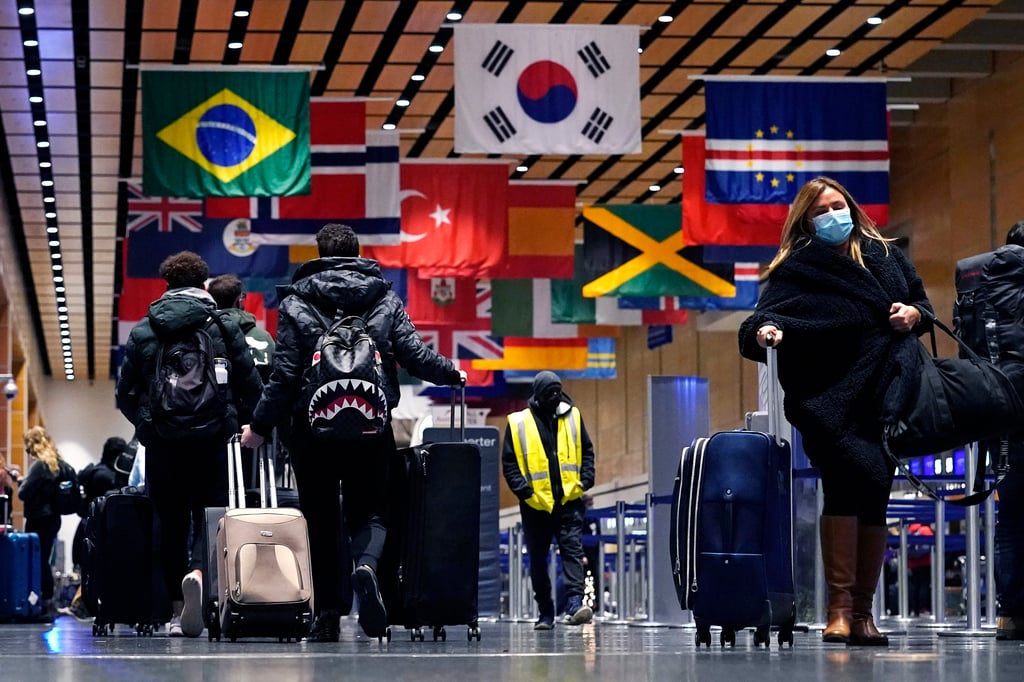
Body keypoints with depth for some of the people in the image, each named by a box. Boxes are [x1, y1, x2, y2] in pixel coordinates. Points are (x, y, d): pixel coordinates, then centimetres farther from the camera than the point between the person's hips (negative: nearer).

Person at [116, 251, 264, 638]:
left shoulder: (142, 331, 7)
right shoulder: (224, 327, 4)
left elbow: (125, 393, 9)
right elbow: (252, 386, 2)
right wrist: (239, 422, 19)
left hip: (161, 442, 2)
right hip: (213, 441, -1)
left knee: (171, 523, 9)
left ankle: (177, 611, 11)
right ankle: (197, 574, -31)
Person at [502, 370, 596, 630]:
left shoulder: (572, 416, 8)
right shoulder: (518, 423, 0)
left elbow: (587, 451, 14)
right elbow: (509, 462, 1)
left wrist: (585, 480, 2)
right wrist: (522, 489, -10)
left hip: (569, 500, 1)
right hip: (536, 504, 0)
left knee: (573, 550, -10)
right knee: (538, 559, 6)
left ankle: (575, 603, -17)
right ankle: (545, 613, 15)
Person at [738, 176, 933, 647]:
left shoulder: (885, 255, 17)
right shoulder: (796, 269, 5)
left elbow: (922, 302, 25)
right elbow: (765, 316, -7)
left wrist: (913, 315, 2)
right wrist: (762, 330, -30)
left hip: (886, 393, 4)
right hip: (828, 401, -4)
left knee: (874, 493, 4)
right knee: (855, 473, -23)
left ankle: (861, 611, 12)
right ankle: (839, 607, -21)